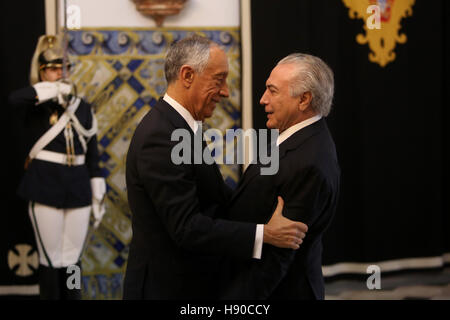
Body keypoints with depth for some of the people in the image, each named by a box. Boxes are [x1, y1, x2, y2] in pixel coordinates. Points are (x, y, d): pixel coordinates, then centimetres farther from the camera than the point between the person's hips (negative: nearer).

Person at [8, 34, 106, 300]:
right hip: (46, 188, -4)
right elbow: (15, 99, -26)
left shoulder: (82, 108, 12)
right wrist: (53, 90, -17)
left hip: (78, 188, 4)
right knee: (51, 259, 1)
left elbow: (92, 154, 13)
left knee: (73, 260, 9)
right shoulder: (36, 107, 0)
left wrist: (98, 196, 9)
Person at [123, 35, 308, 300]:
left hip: (194, 283, 10)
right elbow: (187, 228, -26)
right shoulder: (161, 138, -22)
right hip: (169, 288, -10)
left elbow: (216, 200, 10)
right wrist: (264, 234, -28)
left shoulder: (180, 126, 10)